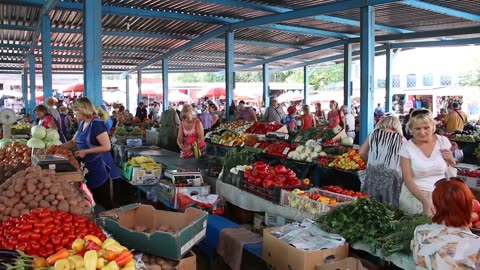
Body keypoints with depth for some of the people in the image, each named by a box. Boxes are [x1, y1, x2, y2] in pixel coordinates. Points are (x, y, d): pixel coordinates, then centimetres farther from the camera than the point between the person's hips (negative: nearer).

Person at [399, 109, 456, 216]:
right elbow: (408, 180, -12)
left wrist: (451, 160, -9)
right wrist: (425, 201, -23)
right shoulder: (407, 148, -9)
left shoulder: (443, 141, -2)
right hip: (414, 196, -2)